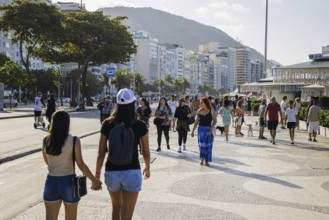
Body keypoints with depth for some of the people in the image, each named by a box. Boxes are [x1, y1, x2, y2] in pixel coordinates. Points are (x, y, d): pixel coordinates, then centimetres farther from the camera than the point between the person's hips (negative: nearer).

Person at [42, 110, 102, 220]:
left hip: (51, 182, 2)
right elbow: (81, 165, -12)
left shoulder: (46, 140, -3)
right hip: (68, 182, -2)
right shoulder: (74, 140, -12)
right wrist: (94, 180, -3)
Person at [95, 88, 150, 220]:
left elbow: (101, 153, -3)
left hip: (111, 172, 3)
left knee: (116, 206, 28)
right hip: (132, 172, -2)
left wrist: (97, 173, 10)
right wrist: (147, 168, 23)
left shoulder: (107, 124, -5)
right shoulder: (140, 125, -7)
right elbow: (146, 152, 4)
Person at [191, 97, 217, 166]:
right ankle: (202, 159, 1)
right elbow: (196, 122, 8)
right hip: (201, 129, 1)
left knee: (208, 145, 2)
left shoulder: (211, 111, -2)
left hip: (209, 129, -1)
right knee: (201, 143, -12)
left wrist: (212, 127, -12)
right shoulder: (199, 111, 4)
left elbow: (215, 120, 4)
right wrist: (193, 131, 6)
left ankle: (207, 161, 13)